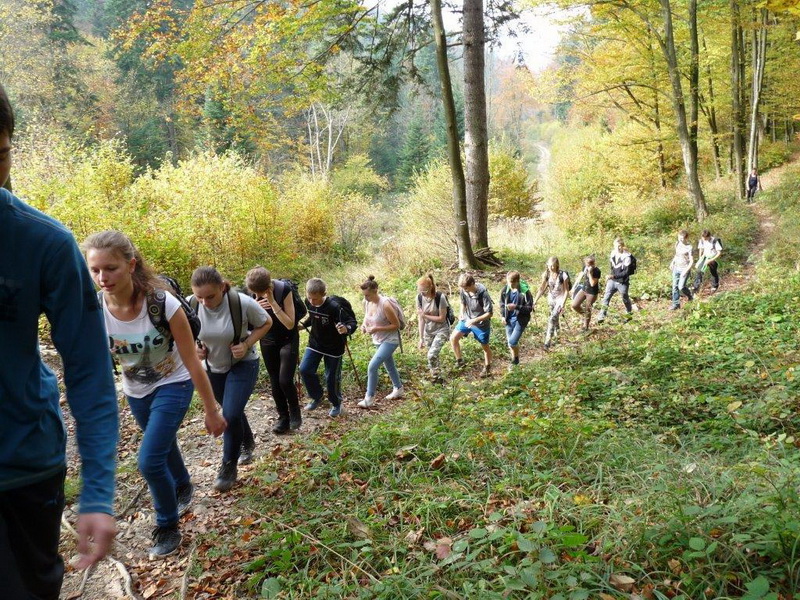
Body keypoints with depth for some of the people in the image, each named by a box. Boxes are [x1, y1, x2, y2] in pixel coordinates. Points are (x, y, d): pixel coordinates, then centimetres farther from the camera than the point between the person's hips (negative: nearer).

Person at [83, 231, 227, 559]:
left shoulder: (163, 304, -32)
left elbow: (192, 362, -22)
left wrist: (212, 411, -16)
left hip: (172, 385, -4)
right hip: (136, 390, 5)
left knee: (149, 461, -14)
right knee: (163, 445, 25)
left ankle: (168, 527, 13)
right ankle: (183, 486, 57)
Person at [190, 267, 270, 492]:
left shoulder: (242, 303, -30)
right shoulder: (190, 305, -21)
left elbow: (266, 323, -11)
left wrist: (246, 344, -24)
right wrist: (194, 346, -19)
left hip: (243, 365, -4)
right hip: (212, 367, 4)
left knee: (231, 414, -14)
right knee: (231, 412, 20)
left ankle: (229, 467, 7)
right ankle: (247, 443, 50)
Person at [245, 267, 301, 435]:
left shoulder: (284, 289, -25)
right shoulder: (253, 294, -14)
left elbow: (290, 324, -26)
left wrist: (273, 302, -34)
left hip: (288, 340, -4)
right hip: (268, 341, 4)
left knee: (285, 380, -13)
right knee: (275, 382, 5)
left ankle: (295, 413, 12)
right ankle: (283, 418, 20)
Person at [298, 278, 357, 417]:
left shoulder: (334, 307, -30)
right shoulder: (308, 302, -11)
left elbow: (352, 322, -26)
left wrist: (346, 329, -46)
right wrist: (304, 324, -3)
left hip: (334, 347, -5)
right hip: (315, 343, 5)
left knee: (332, 378, 3)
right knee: (305, 370, -5)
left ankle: (336, 404, 30)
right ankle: (317, 397, 20)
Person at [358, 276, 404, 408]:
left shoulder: (385, 305, -28)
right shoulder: (367, 303, -6)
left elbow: (396, 325, -20)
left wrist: (377, 329, -27)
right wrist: (364, 325, -8)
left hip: (390, 340, -8)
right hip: (378, 340, 8)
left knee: (372, 366, -16)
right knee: (389, 366, 23)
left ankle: (369, 398, -4)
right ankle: (398, 389, 44)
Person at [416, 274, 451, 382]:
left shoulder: (440, 298, -24)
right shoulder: (419, 297, -12)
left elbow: (442, 318, -19)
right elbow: (421, 318, -7)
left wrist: (425, 315, -24)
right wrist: (421, 338, -6)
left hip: (441, 330, -4)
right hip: (428, 331, 5)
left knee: (432, 355, -18)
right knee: (432, 356, 10)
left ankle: (436, 377, 4)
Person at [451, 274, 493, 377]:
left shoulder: (483, 294, -30)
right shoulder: (464, 290, -14)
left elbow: (489, 313, -24)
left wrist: (474, 320, -30)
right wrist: (462, 313, -8)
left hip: (481, 323, -5)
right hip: (467, 320, 5)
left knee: (485, 346, 11)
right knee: (453, 338, -4)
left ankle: (487, 368, 35)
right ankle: (459, 361, 16)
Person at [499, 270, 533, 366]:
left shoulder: (525, 291, -20)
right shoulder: (505, 289, -6)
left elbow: (529, 308, -15)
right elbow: (502, 303, 10)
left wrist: (516, 307, -28)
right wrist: (503, 316, 0)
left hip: (520, 320, -5)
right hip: (509, 319, 5)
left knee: (512, 342, -14)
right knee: (510, 342, 12)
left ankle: (516, 358, 17)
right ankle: (514, 362, 33)